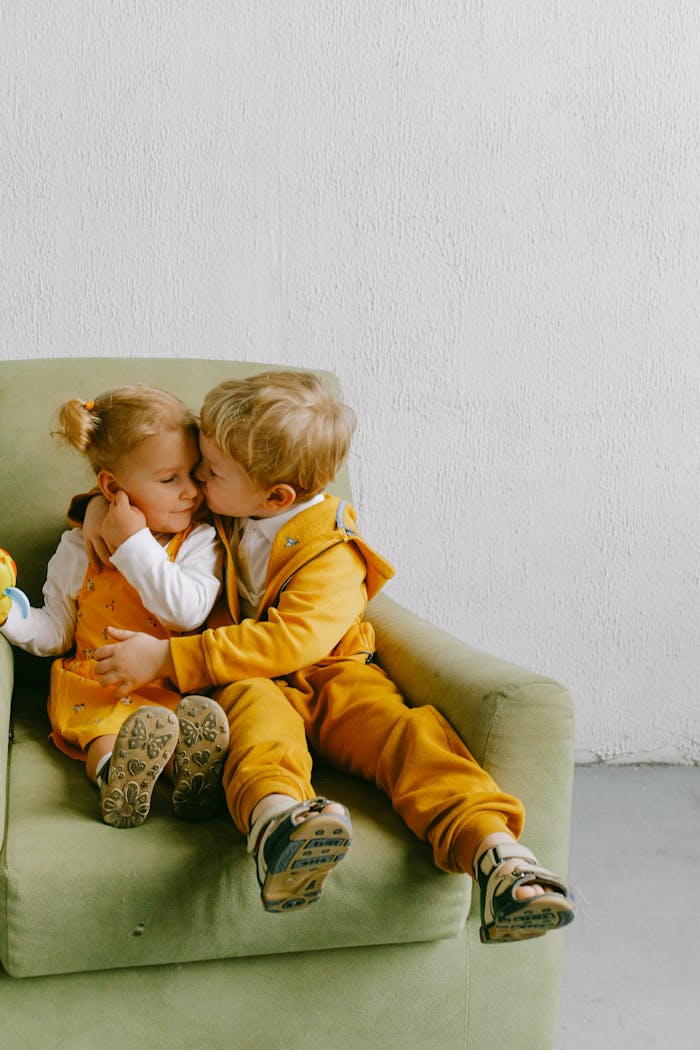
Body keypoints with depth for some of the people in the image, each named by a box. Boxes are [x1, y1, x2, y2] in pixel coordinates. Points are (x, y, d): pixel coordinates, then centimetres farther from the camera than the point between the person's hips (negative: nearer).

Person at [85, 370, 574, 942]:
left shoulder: (332, 553, -10)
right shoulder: (219, 517, 9)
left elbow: (291, 640, -25)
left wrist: (169, 658, -28)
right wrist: (100, 513, 7)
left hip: (330, 675, -1)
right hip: (249, 683, 1)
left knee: (408, 729, -30)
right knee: (259, 709, -36)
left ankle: (495, 853, -49)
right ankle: (275, 821, -70)